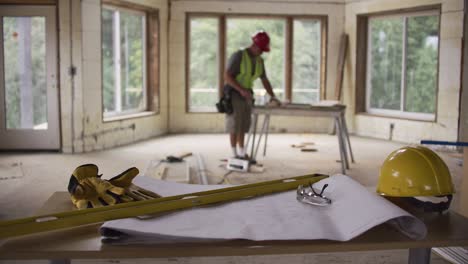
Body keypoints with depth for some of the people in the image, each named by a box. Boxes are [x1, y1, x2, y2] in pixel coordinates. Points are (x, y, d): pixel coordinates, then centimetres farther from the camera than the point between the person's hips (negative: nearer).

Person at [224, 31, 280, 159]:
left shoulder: (259, 61, 5)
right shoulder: (238, 56, -19)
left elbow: (265, 81, 8)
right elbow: (227, 76, -23)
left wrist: (272, 96, -6)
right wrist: (241, 90, -32)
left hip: (246, 95, 7)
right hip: (233, 94, -7)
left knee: (243, 125, 8)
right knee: (234, 125, -7)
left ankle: (242, 153, 15)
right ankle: (234, 154, 0)